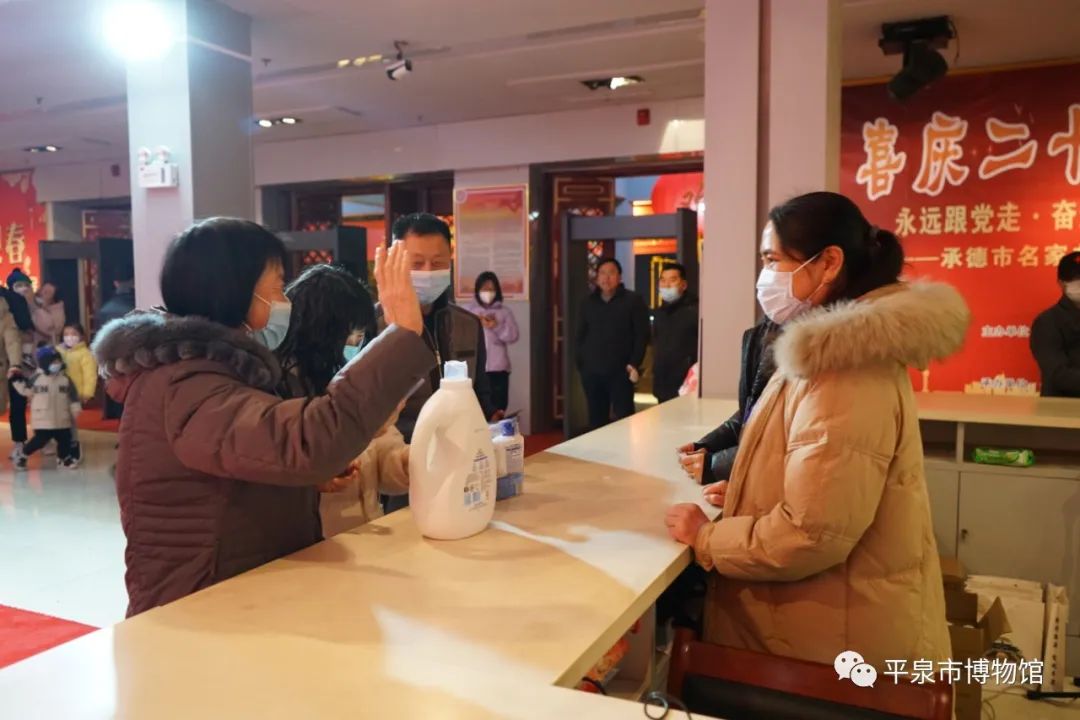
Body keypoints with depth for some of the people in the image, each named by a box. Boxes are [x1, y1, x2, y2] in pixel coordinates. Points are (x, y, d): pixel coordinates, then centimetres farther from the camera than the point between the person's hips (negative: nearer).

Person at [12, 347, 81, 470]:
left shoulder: (65, 378, 2)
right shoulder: (36, 378, -3)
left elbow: (72, 395, 5)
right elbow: (26, 391, 7)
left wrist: (75, 409, 0)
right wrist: (18, 381, -5)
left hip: (62, 418, 3)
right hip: (43, 418, -3)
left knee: (64, 438, 7)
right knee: (40, 439, -4)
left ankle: (64, 457, 26)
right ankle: (22, 455, 17)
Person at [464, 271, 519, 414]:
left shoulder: (505, 312, 8)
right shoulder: (468, 311, 8)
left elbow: (513, 336, -1)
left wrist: (496, 326, -13)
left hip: (498, 368, 0)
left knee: (498, 408, 3)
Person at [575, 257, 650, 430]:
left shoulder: (633, 300, 1)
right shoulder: (588, 303, 14)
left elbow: (642, 335, -3)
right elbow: (581, 336, 18)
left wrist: (635, 364, -13)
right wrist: (580, 364, 9)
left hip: (620, 371, -4)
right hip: (592, 372, 4)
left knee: (624, 418, -3)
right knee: (596, 418, 8)